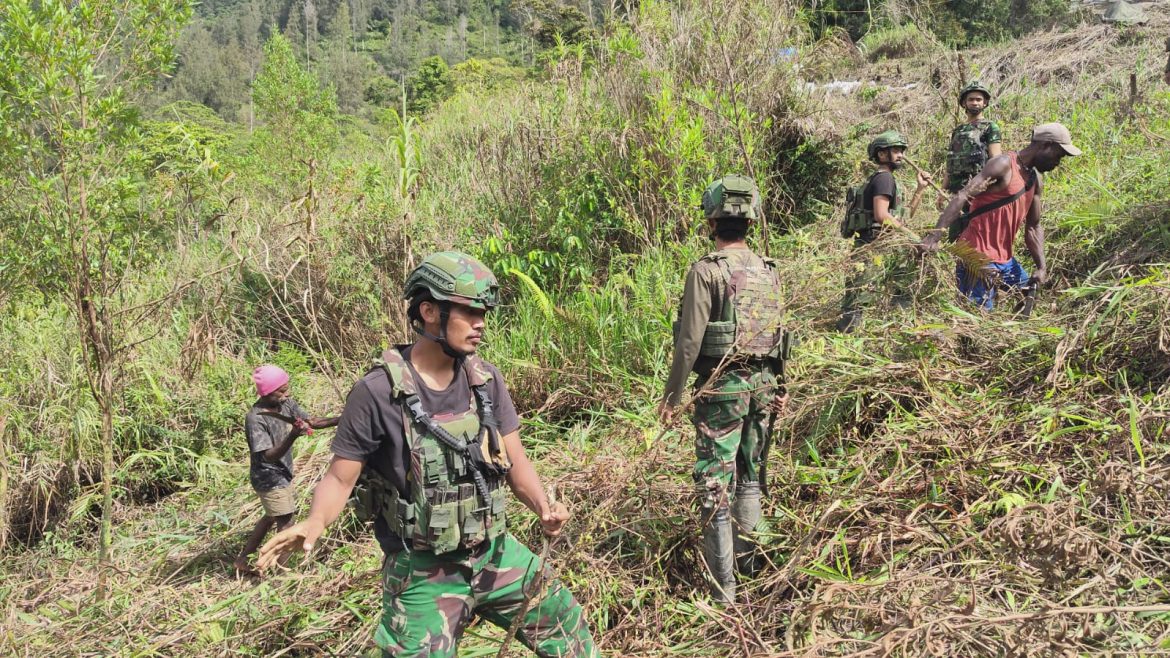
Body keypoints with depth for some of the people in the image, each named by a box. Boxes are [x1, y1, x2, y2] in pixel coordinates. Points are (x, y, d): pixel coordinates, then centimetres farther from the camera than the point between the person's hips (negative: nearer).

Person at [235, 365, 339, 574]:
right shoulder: (255, 419, -27)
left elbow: (312, 422, -2)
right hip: (269, 478, -9)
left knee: (272, 517, 24)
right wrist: (293, 435, -46)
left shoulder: (286, 403, -6)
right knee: (286, 523, 1)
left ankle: (242, 560, 38)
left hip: (282, 474, 9)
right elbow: (270, 456, -31)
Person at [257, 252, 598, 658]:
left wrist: (544, 508, -17)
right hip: (422, 574, -5)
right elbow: (340, 478, -11)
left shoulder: (486, 380, -2)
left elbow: (515, 461, 2)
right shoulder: (378, 392, -17)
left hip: (496, 554, 5)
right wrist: (314, 523, -31)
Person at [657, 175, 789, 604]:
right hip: (762, 385, 7)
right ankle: (747, 560, 32)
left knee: (716, 484, -1)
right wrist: (779, 387, 22)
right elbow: (780, 334, 12)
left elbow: (690, 341, -16)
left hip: (720, 389, -6)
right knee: (749, 475, 20)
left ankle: (723, 587, 1)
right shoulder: (768, 271, 7)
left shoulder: (707, 271, -13)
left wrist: (672, 395, -8)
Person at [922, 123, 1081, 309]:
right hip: (979, 258, -9)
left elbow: (1033, 227, 20)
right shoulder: (1004, 166, -13)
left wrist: (1042, 267, 7)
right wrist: (934, 236, -35)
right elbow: (962, 197, -24)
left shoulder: (1036, 181, 14)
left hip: (1006, 259, 9)